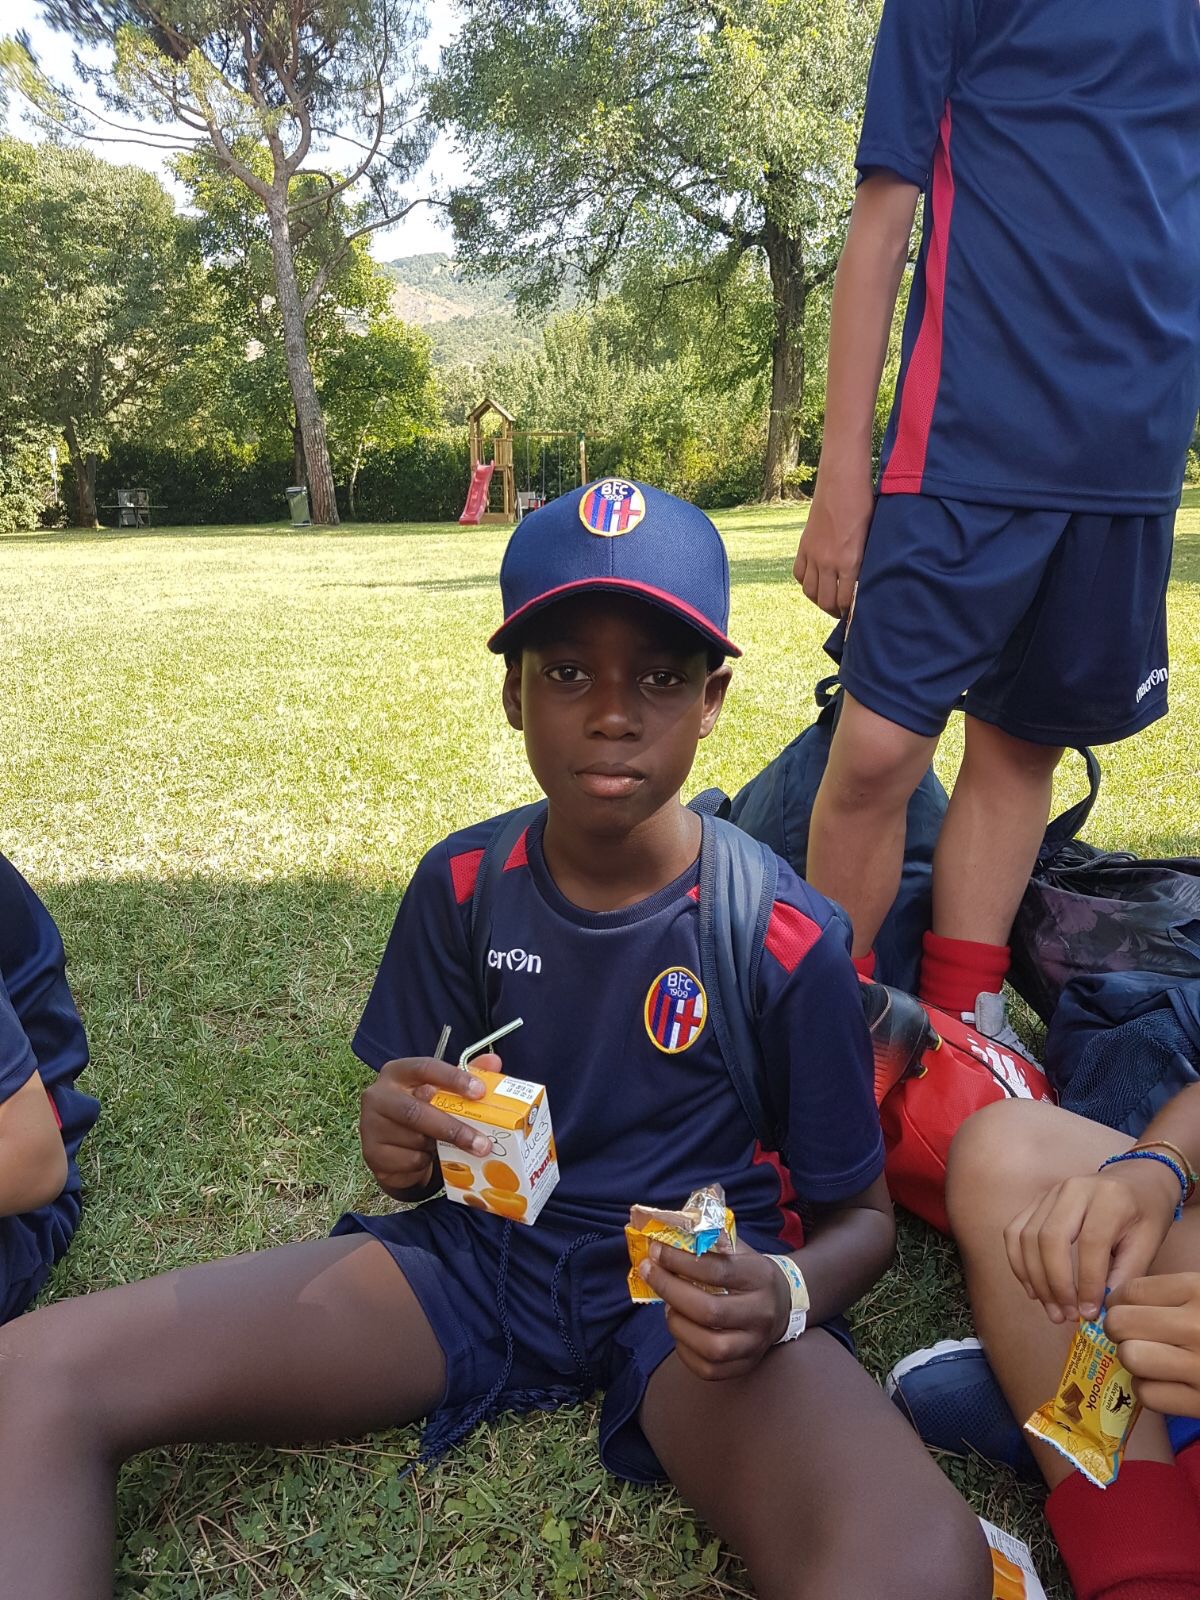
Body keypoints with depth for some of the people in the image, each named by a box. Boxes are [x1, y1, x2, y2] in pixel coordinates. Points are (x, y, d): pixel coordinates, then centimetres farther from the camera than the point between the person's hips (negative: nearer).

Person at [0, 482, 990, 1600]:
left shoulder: (788, 939, -12)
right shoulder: (461, 887, -4)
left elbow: (859, 1212, 0)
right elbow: (415, 1142, 6)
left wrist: (783, 1297, -24)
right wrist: (399, 1144, -19)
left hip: (689, 1290, -1)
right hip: (474, 1250, 3)